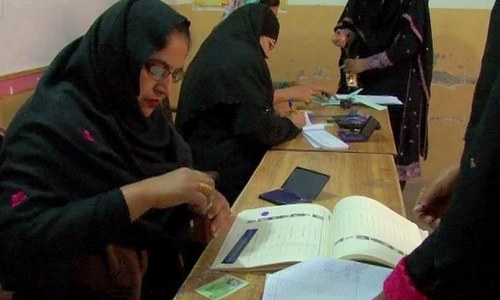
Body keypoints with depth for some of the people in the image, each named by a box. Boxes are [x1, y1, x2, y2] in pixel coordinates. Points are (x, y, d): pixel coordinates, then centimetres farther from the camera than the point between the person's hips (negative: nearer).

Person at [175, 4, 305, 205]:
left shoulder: (217, 52, 13)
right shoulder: (243, 59, -18)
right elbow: (259, 128, -22)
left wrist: (278, 118, 12)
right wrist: (291, 124, -2)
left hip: (200, 162, 10)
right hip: (224, 171, -10)